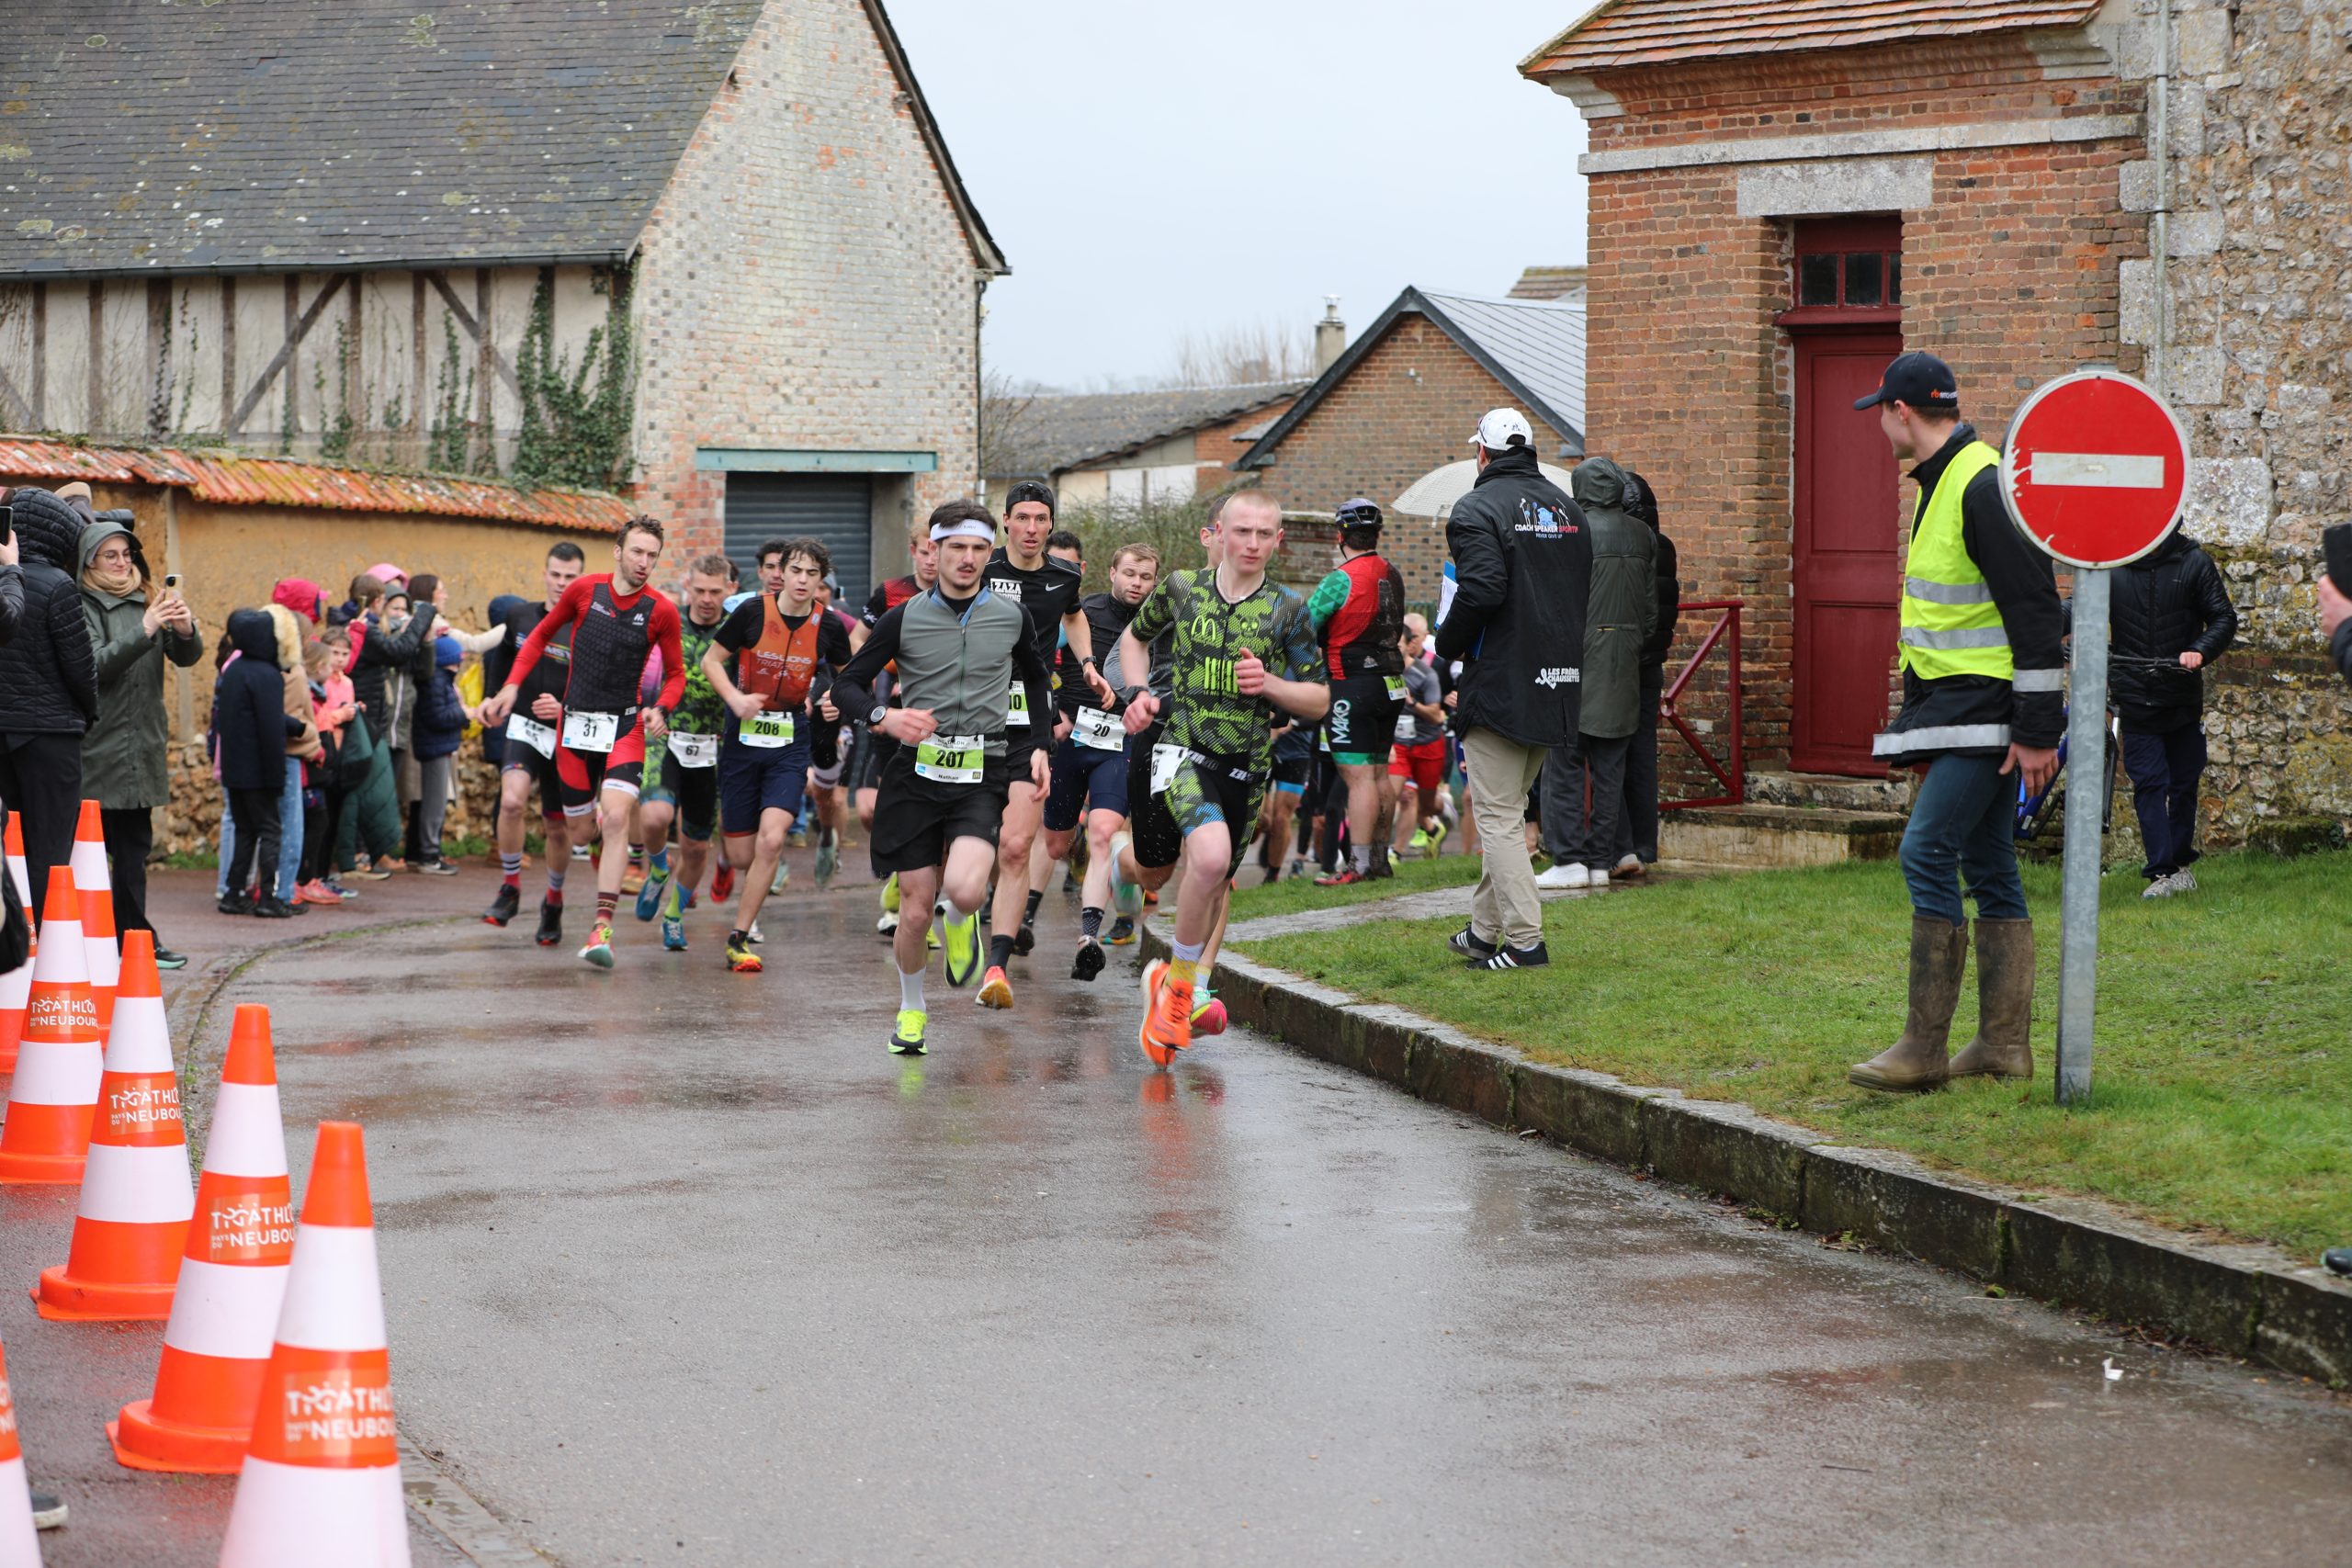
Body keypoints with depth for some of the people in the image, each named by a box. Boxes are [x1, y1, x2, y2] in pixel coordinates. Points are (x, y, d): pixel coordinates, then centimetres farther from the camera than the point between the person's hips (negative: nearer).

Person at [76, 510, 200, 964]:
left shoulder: (145, 601, 11)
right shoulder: (84, 606, -5)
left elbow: (187, 657, 6)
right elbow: (95, 665, -17)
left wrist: (185, 631, -16)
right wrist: (144, 631, -27)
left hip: (142, 747, 6)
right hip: (99, 751, -6)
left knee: (135, 843, 8)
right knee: (95, 846, -6)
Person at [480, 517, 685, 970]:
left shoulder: (661, 611, -4)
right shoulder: (584, 589, -2)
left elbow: (675, 673, 7)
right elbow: (541, 635, 12)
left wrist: (660, 709, -12)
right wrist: (512, 685, 3)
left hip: (625, 725, -2)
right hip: (575, 724, 2)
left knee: (616, 818, -20)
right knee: (579, 830, 5)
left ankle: (602, 928, -23)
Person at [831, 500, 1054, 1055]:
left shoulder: (1012, 616, 6)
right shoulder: (904, 619, 1)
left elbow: (1037, 679, 25)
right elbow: (848, 685, 5)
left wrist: (1039, 745, 16)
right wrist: (884, 716, -15)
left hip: (983, 777, 0)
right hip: (917, 773, 0)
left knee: (964, 891, -25)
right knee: (916, 909, 1)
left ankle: (961, 923, 14)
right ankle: (911, 1007, 27)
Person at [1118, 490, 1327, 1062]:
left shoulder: (1288, 611, 2)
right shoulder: (1181, 588, 3)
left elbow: (1319, 701, 6)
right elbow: (1134, 637, 24)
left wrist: (1269, 684, -13)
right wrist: (1138, 692, 6)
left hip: (1246, 766, 3)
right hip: (1182, 749, -2)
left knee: (1214, 885, 10)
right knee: (1212, 854, -28)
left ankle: (1176, 987, 34)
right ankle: (1179, 980, -9)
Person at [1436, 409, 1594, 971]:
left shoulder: (1477, 509, -10)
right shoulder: (1568, 510, 14)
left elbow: (1480, 591, -23)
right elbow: (1584, 594, 14)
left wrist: (1447, 645, -7)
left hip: (1499, 687, -8)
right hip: (1556, 689, 8)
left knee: (1498, 816, -3)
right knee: (1508, 809, 18)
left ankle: (1525, 940, -7)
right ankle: (1484, 930, 25)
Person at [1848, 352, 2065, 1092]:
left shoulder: (1984, 489, -17)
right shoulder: (1941, 486, 15)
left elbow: (2037, 614, -20)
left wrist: (2035, 731, -21)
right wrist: (1919, 722, 24)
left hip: (1987, 711, -10)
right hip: (1955, 707, 10)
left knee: (1928, 852, -14)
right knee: (1987, 867, 11)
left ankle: (1924, 1047, -12)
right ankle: (2004, 1043, 14)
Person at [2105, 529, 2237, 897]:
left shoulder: (2194, 562, 1)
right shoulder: (2112, 564, 2)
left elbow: (2224, 618, 0)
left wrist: (2200, 651, -19)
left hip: (2183, 697, 1)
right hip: (2135, 697, -1)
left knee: (2184, 782, 10)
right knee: (2148, 784, -6)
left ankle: (2180, 862, 26)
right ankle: (2163, 872, -7)